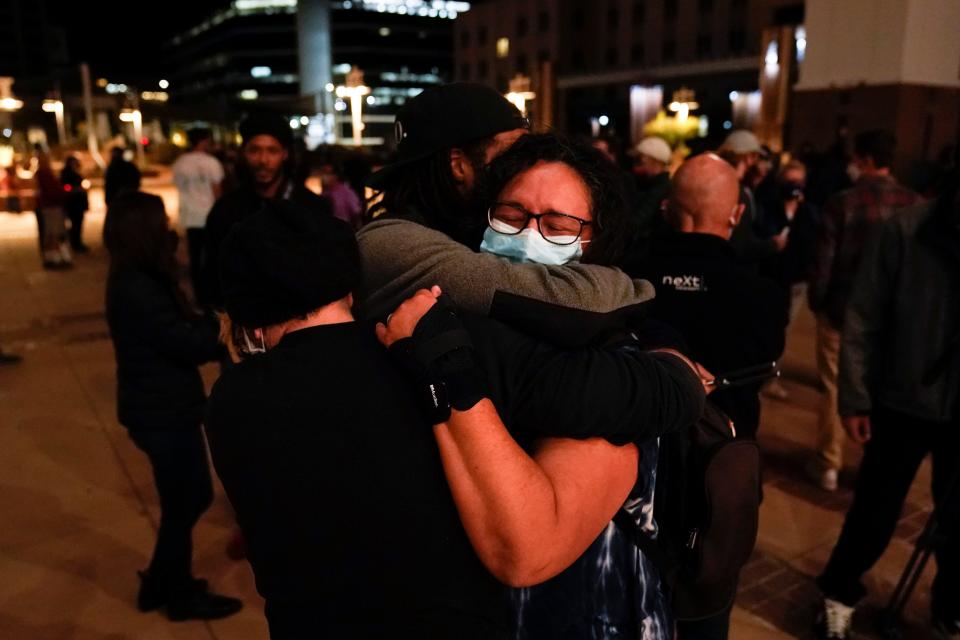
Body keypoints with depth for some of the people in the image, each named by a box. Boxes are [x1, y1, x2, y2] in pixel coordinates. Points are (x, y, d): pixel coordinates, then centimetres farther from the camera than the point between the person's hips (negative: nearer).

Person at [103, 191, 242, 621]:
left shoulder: (141, 280, 7)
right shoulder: (137, 290, -24)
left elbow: (182, 330, 7)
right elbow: (188, 344, -23)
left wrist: (219, 325, -8)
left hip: (163, 408, 9)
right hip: (162, 413, -9)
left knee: (193, 496, 20)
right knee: (183, 504, 7)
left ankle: (163, 582, 37)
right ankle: (180, 596, 27)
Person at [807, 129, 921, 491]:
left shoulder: (843, 203, -13)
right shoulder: (914, 204, -5)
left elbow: (823, 261, -11)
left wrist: (816, 302, 3)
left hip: (842, 310, -3)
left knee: (835, 388, 9)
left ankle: (828, 465, 16)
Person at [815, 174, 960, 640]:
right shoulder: (905, 230, -12)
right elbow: (863, 320, -8)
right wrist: (854, 398, -8)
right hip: (902, 402, -2)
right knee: (875, 512, 11)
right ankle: (838, 594, 36)